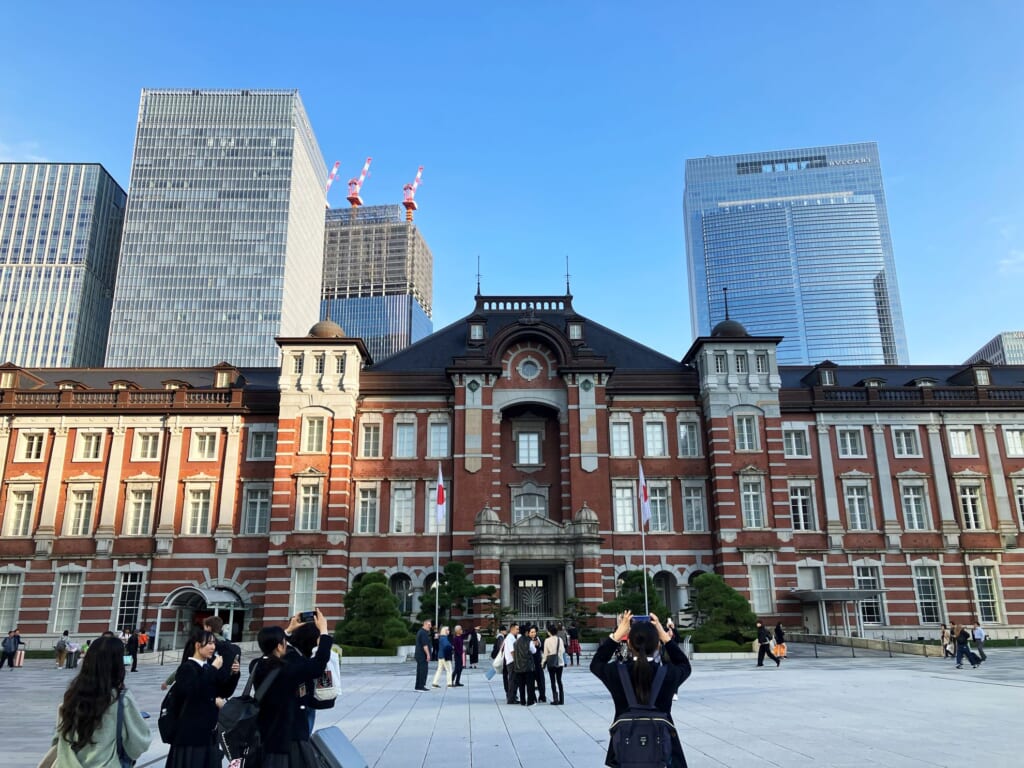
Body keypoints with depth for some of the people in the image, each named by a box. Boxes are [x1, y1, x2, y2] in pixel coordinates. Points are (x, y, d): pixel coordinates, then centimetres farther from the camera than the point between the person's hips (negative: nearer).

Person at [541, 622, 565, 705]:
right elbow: (563, 650, 4)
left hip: (551, 662, -3)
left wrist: (543, 662, 7)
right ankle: (561, 699, 9)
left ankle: (555, 699, 0)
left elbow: (545, 653, -6)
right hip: (560, 662, 3)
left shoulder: (547, 640, -10)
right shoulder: (560, 639, -2)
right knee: (559, 681, 10)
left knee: (553, 681, 4)